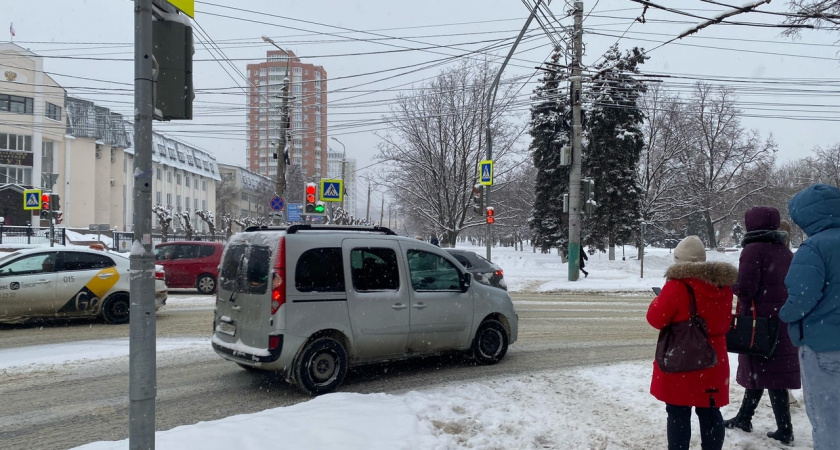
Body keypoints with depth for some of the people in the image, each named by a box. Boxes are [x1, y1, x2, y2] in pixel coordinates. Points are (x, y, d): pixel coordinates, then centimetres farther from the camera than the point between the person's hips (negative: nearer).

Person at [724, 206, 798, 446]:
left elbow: (746, 288, -18)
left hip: (760, 321, -8)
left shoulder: (753, 250, -13)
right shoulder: (785, 251, 9)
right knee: (774, 372, 14)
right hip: (783, 320, 8)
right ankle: (743, 417, 27)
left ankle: (784, 430, 2)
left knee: (763, 372, 0)